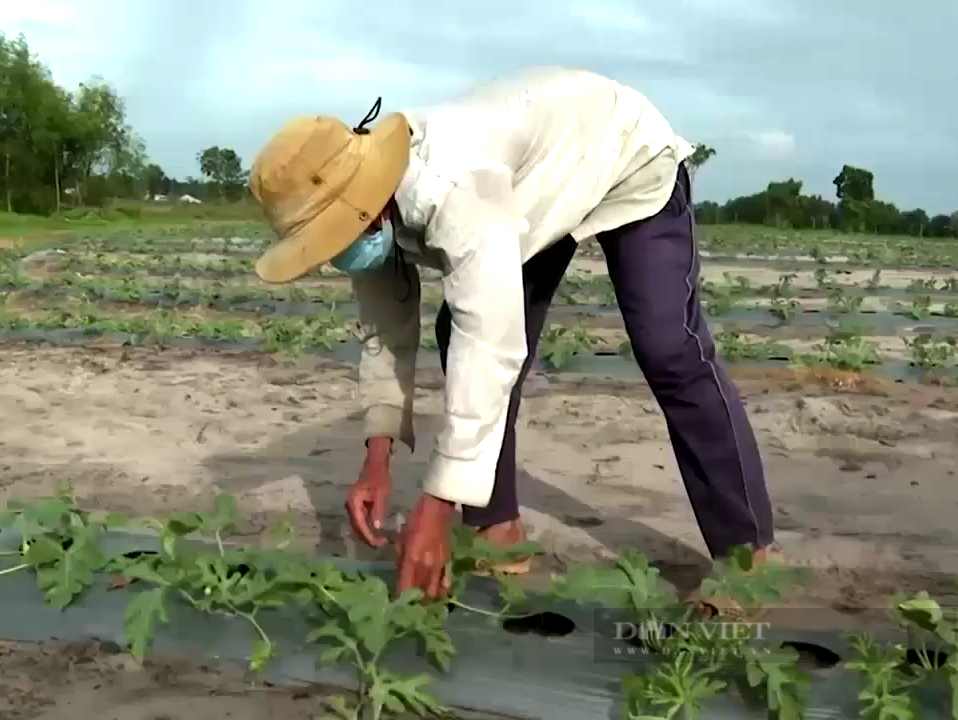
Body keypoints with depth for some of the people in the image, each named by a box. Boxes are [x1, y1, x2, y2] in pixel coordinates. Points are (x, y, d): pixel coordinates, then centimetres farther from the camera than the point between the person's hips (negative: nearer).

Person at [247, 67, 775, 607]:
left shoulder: (453, 190, -44)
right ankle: (498, 528, 3)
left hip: (628, 159, -7)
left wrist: (436, 508, -46)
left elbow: (490, 344, -47)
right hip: (543, 187, 7)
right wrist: (377, 460, -13)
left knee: (669, 350, -19)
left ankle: (747, 553, -8)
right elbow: (386, 330, -6)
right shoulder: (369, 210, -18)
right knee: (463, 333, -6)